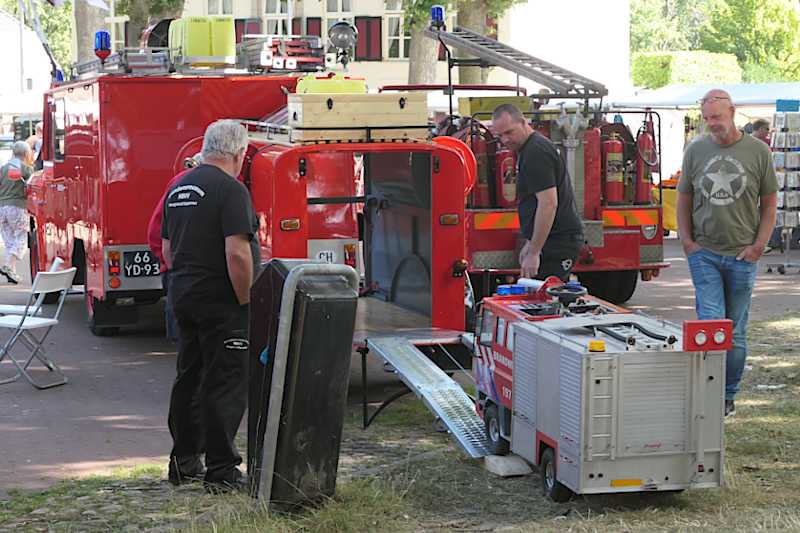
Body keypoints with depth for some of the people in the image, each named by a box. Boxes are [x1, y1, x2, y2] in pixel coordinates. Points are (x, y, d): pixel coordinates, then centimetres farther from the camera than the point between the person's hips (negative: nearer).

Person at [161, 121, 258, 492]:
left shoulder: (179, 188, 12)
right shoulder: (231, 190, -16)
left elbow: (167, 248, 18)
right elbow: (237, 254, -23)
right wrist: (245, 301, -14)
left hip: (183, 295, 9)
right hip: (219, 303, -9)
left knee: (190, 378, 16)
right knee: (225, 384, -5)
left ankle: (184, 461, 23)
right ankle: (221, 471, -3)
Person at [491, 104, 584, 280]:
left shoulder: (536, 152, -15)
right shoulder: (530, 149, 18)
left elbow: (548, 204, -22)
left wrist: (534, 252, -22)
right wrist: (530, 243, 23)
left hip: (557, 241, -11)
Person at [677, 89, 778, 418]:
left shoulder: (757, 151, 1)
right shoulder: (695, 151, 4)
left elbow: (769, 203, 6)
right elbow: (684, 200, 12)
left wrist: (758, 246, -3)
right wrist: (687, 242, 1)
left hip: (742, 255, 0)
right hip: (704, 253, 0)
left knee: (735, 331, 7)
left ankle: (728, 397, 19)